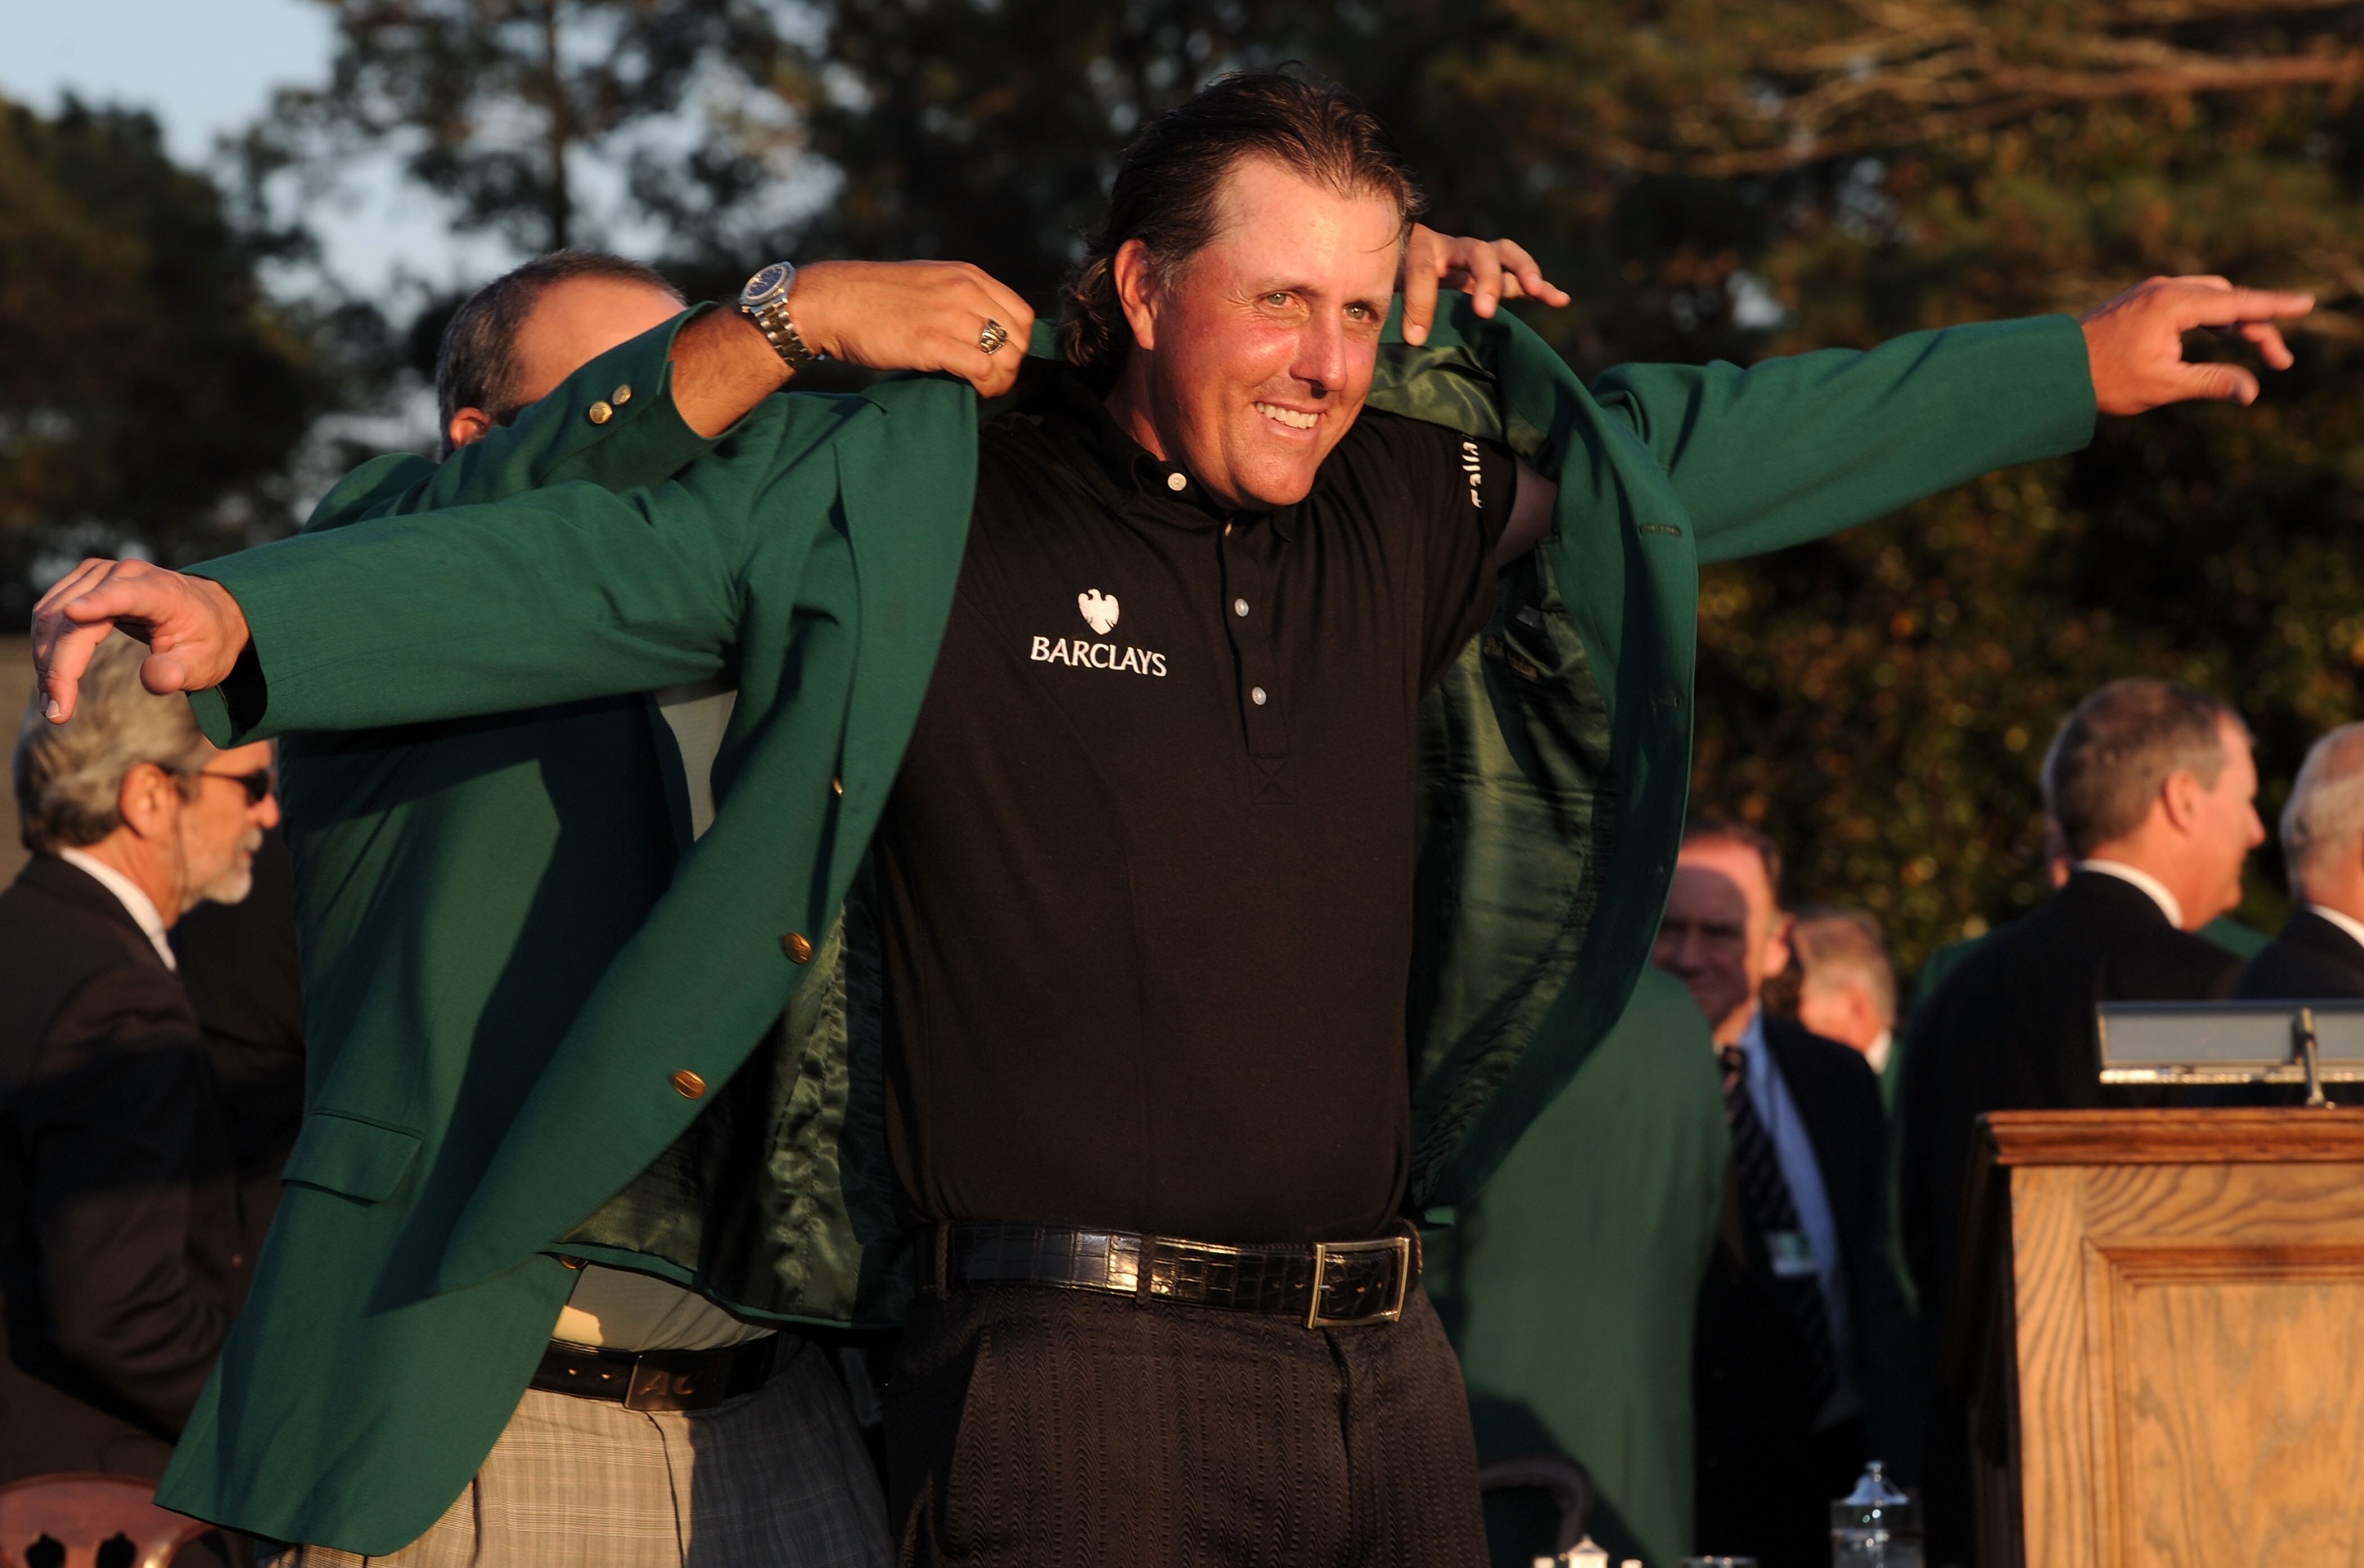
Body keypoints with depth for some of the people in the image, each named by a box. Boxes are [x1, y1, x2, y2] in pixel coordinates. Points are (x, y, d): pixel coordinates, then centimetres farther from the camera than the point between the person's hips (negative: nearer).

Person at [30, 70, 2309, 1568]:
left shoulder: (1421, 510, 14)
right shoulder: (915, 506, -1)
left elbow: (1722, 447, 23)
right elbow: (599, 563, -6)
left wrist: (2080, 365, 28)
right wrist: (244, 618, -19)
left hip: (1382, 1363, 6)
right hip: (1079, 1366, -6)